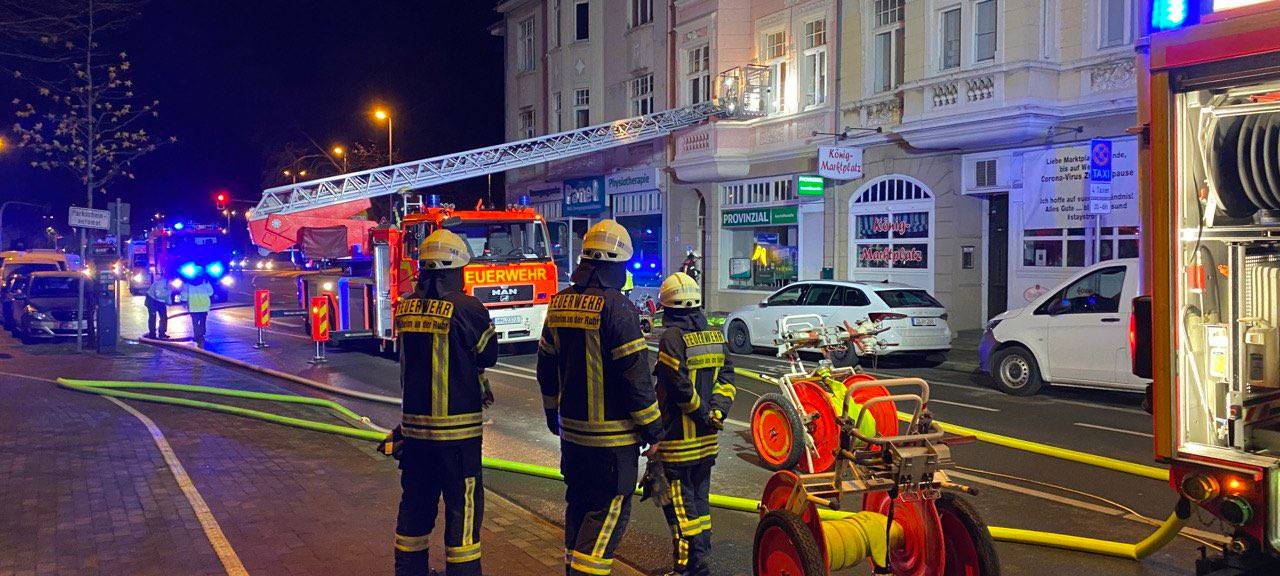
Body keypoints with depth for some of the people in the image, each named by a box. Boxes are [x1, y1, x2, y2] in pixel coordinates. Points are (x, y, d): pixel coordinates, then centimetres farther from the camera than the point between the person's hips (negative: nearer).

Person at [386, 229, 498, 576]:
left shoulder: (405, 309, 3)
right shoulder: (467, 308, -15)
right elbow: (488, 356, -2)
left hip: (414, 424, 6)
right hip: (457, 426, -6)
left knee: (415, 502, 18)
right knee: (463, 506, 5)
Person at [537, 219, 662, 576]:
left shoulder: (560, 303, 7)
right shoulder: (616, 307, -17)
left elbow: (546, 365, 15)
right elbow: (636, 375, -17)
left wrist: (553, 412, 26)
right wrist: (652, 426, -8)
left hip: (572, 427, 8)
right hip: (612, 433, -8)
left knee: (579, 503, 19)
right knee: (610, 509, 0)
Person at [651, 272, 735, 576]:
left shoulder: (672, 338, -17)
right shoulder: (715, 336, 6)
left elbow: (680, 388, -20)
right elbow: (727, 378, 4)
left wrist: (703, 414, -8)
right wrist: (716, 412, -5)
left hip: (679, 438, -7)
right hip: (708, 438, 7)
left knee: (679, 503, 2)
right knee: (700, 497, 18)